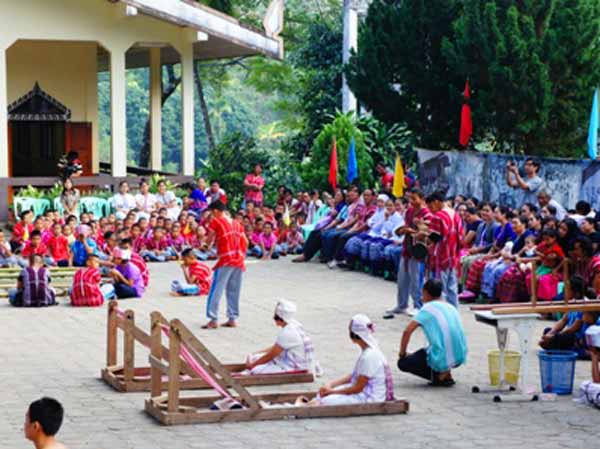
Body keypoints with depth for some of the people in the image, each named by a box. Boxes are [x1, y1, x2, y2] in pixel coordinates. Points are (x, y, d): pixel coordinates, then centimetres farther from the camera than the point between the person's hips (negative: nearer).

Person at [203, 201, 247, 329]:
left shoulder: (215, 222, -1)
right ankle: (232, 318, 11)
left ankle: (213, 319, -7)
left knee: (216, 290, -2)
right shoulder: (236, 224, 17)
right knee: (234, 291, 11)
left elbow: (209, 241, 0)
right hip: (238, 261, 6)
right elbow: (245, 242, 15)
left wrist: (209, 242, 21)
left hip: (225, 261, -6)